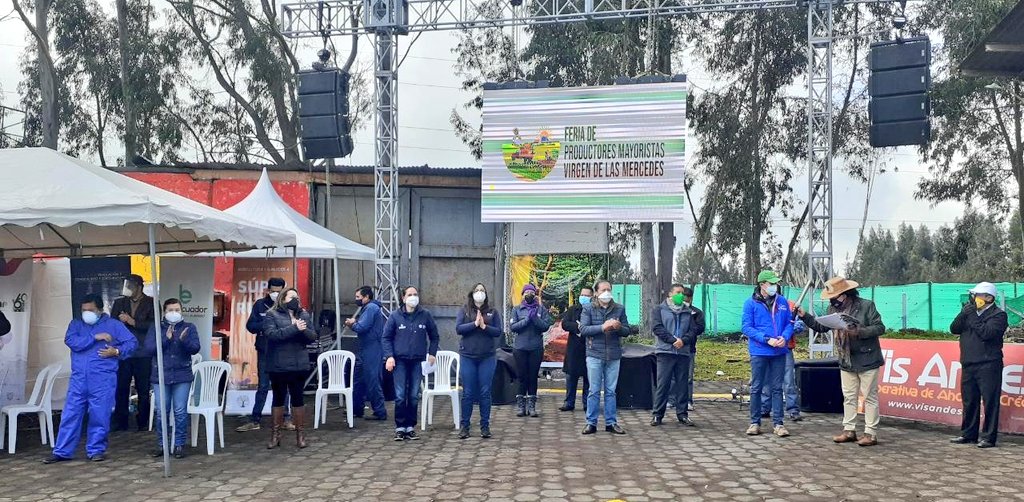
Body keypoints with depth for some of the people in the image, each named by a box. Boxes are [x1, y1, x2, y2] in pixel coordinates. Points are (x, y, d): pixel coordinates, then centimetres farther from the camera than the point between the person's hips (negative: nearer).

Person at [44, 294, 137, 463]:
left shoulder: (113, 324, 6)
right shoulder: (76, 324, 13)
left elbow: (132, 342, 1)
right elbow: (71, 341, -7)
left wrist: (116, 352, -14)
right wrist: (95, 337, -14)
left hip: (103, 379, -3)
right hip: (78, 378, 3)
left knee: (99, 416, 1)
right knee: (70, 415, 4)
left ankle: (96, 450, 11)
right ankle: (62, 451, 10)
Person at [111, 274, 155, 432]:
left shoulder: (151, 303, 3)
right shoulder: (119, 302, 14)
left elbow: (153, 325, -8)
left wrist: (132, 322, -13)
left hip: (143, 354, -2)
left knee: (143, 390, 2)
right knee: (121, 389, 1)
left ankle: (143, 423, 11)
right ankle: (120, 423, 8)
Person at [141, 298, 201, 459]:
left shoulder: (189, 328, 5)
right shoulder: (156, 328, 6)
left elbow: (195, 349, -6)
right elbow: (147, 350, -4)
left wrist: (183, 340, -25)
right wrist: (165, 339, -15)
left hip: (182, 376, -1)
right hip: (160, 376, 1)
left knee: (180, 412, 0)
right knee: (161, 412, 4)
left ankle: (179, 445, 8)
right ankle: (161, 444, 16)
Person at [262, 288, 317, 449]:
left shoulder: (304, 315, 10)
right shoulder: (272, 315, -2)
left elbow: (313, 336, 5)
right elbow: (271, 334, -18)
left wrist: (304, 330, -17)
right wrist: (294, 328, -23)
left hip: (300, 365, 3)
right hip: (278, 366, -2)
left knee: (298, 398, 6)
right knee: (278, 398, 7)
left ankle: (300, 434, 14)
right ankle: (276, 434, 16)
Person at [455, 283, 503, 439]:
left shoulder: (492, 312, 8)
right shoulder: (464, 311, 6)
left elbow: (499, 332, -1)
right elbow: (458, 328, -7)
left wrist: (484, 326, -15)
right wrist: (475, 323, -17)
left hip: (487, 357, 1)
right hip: (467, 357, -1)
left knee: (485, 392, 3)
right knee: (467, 393, 2)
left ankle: (485, 426, 10)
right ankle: (464, 426, 9)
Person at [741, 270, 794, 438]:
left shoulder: (782, 301, 6)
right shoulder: (751, 303, -4)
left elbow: (790, 323, 10)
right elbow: (747, 327, -8)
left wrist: (784, 337, -11)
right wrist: (767, 340, -17)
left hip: (779, 352, 3)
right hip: (759, 352, -3)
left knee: (777, 388, 7)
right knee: (756, 388, 5)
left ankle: (778, 423, 12)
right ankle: (755, 422, 14)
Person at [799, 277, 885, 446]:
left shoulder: (866, 306, -13)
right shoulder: (833, 308, 3)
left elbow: (880, 328, -14)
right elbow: (821, 326, 7)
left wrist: (859, 332, -26)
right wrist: (804, 316, -4)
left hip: (867, 360, -6)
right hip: (846, 361, 6)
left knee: (870, 397, 1)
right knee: (849, 397, 11)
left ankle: (871, 433, 6)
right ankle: (849, 430, 20)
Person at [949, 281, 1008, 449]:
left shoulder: (998, 315, -3)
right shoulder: (971, 312, 17)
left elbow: (987, 333, -19)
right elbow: (954, 329, 7)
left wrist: (972, 317, -12)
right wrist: (964, 314, -7)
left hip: (988, 365, -6)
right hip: (968, 365, 6)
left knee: (989, 402, -4)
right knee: (969, 401, 10)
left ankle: (988, 437, -1)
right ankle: (968, 434, 18)